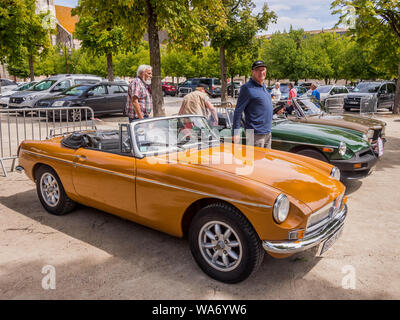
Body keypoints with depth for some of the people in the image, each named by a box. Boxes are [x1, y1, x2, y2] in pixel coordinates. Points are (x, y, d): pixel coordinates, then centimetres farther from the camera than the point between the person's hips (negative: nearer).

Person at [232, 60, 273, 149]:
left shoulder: (263, 86, 14)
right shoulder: (247, 88, -13)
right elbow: (238, 111, -15)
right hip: (255, 134, -9)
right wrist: (236, 133, -19)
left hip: (268, 133, 9)